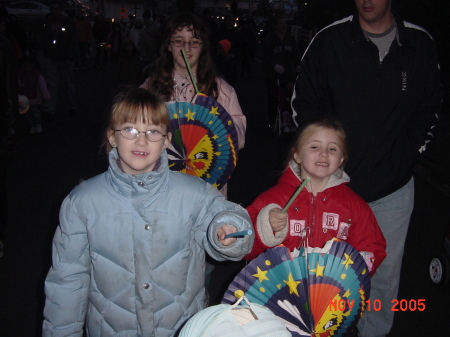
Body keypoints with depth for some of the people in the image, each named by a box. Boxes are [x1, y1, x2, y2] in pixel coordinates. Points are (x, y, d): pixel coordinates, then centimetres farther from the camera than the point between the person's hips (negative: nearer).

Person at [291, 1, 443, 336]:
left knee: (385, 275, 14)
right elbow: (304, 102, 3)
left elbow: (430, 106, 10)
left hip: (393, 188, 2)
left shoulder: (420, 43, 0)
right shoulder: (329, 41, -5)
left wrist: (408, 152, 1)